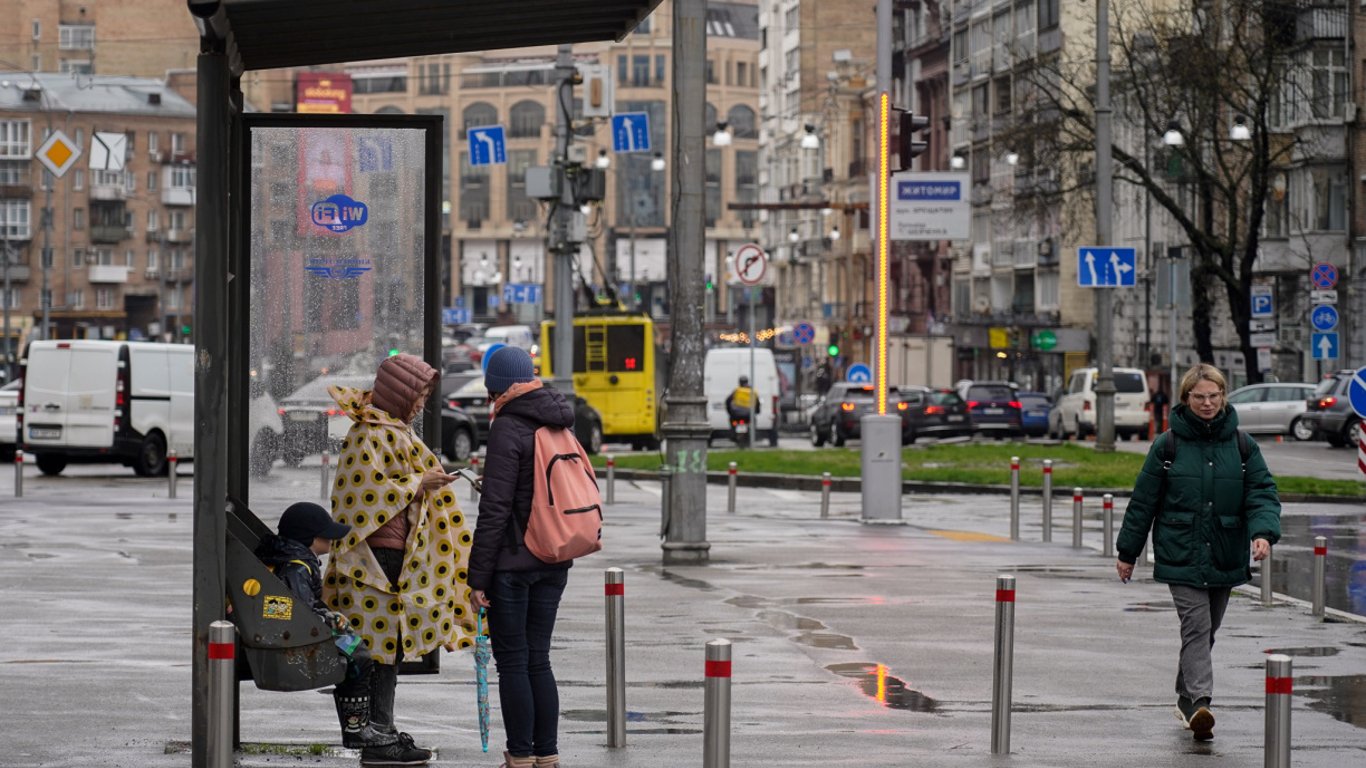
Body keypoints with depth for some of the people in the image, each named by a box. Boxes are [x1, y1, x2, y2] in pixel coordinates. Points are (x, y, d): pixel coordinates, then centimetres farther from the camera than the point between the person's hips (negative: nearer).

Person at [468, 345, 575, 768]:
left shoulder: (508, 428, -14)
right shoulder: (560, 427, 9)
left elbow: (495, 509, -17)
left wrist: (478, 575, -13)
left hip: (512, 563, -7)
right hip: (554, 563, 7)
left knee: (512, 662, 1)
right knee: (538, 659, 13)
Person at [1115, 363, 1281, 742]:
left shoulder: (1242, 445, 4)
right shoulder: (1168, 445, -1)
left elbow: (1263, 493, 0)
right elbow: (1143, 501, 4)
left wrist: (1263, 532, -19)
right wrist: (1127, 552, 7)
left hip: (1225, 559, 3)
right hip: (1181, 556, -3)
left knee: (1206, 630, 13)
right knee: (1196, 626, -16)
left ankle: (1187, 698, 29)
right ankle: (1199, 704, -26)